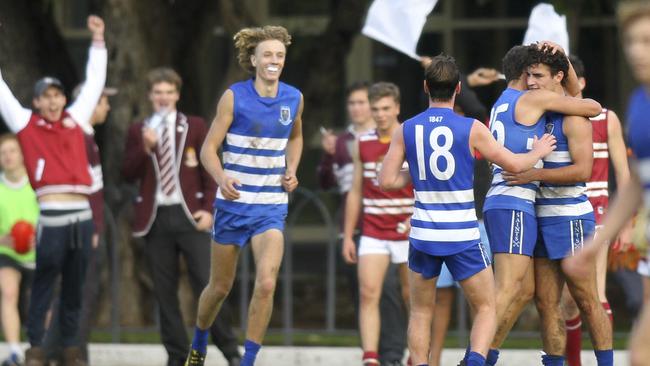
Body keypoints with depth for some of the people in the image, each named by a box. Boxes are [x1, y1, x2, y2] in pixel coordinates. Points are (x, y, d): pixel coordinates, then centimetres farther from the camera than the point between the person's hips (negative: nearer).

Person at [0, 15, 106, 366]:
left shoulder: (75, 121, 15)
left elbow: (94, 83, 23)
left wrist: (98, 41, 23)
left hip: (82, 215, 4)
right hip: (51, 217, -4)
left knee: (74, 287, 7)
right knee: (44, 284, 0)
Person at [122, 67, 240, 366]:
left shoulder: (195, 127, 7)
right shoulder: (138, 131, 10)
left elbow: (210, 170, 5)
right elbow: (129, 174, 3)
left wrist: (209, 209, -5)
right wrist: (145, 148, -12)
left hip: (189, 215, -2)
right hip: (156, 217, 2)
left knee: (207, 285, -7)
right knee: (165, 291, 2)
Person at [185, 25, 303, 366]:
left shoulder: (294, 98, 2)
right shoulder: (234, 96, -8)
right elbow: (208, 149, -8)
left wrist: (291, 171, 5)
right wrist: (221, 178, -28)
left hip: (272, 208, 2)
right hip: (233, 202, -1)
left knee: (266, 284, -18)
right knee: (220, 286, 11)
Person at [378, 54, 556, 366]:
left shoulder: (407, 130, 0)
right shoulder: (471, 129, -7)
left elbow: (387, 181, -1)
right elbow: (514, 164, 2)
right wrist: (538, 152, 22)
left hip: (423, 234, 2)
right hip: (463, 235, -2)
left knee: (420, 313, 16)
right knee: (486, 309, 8)